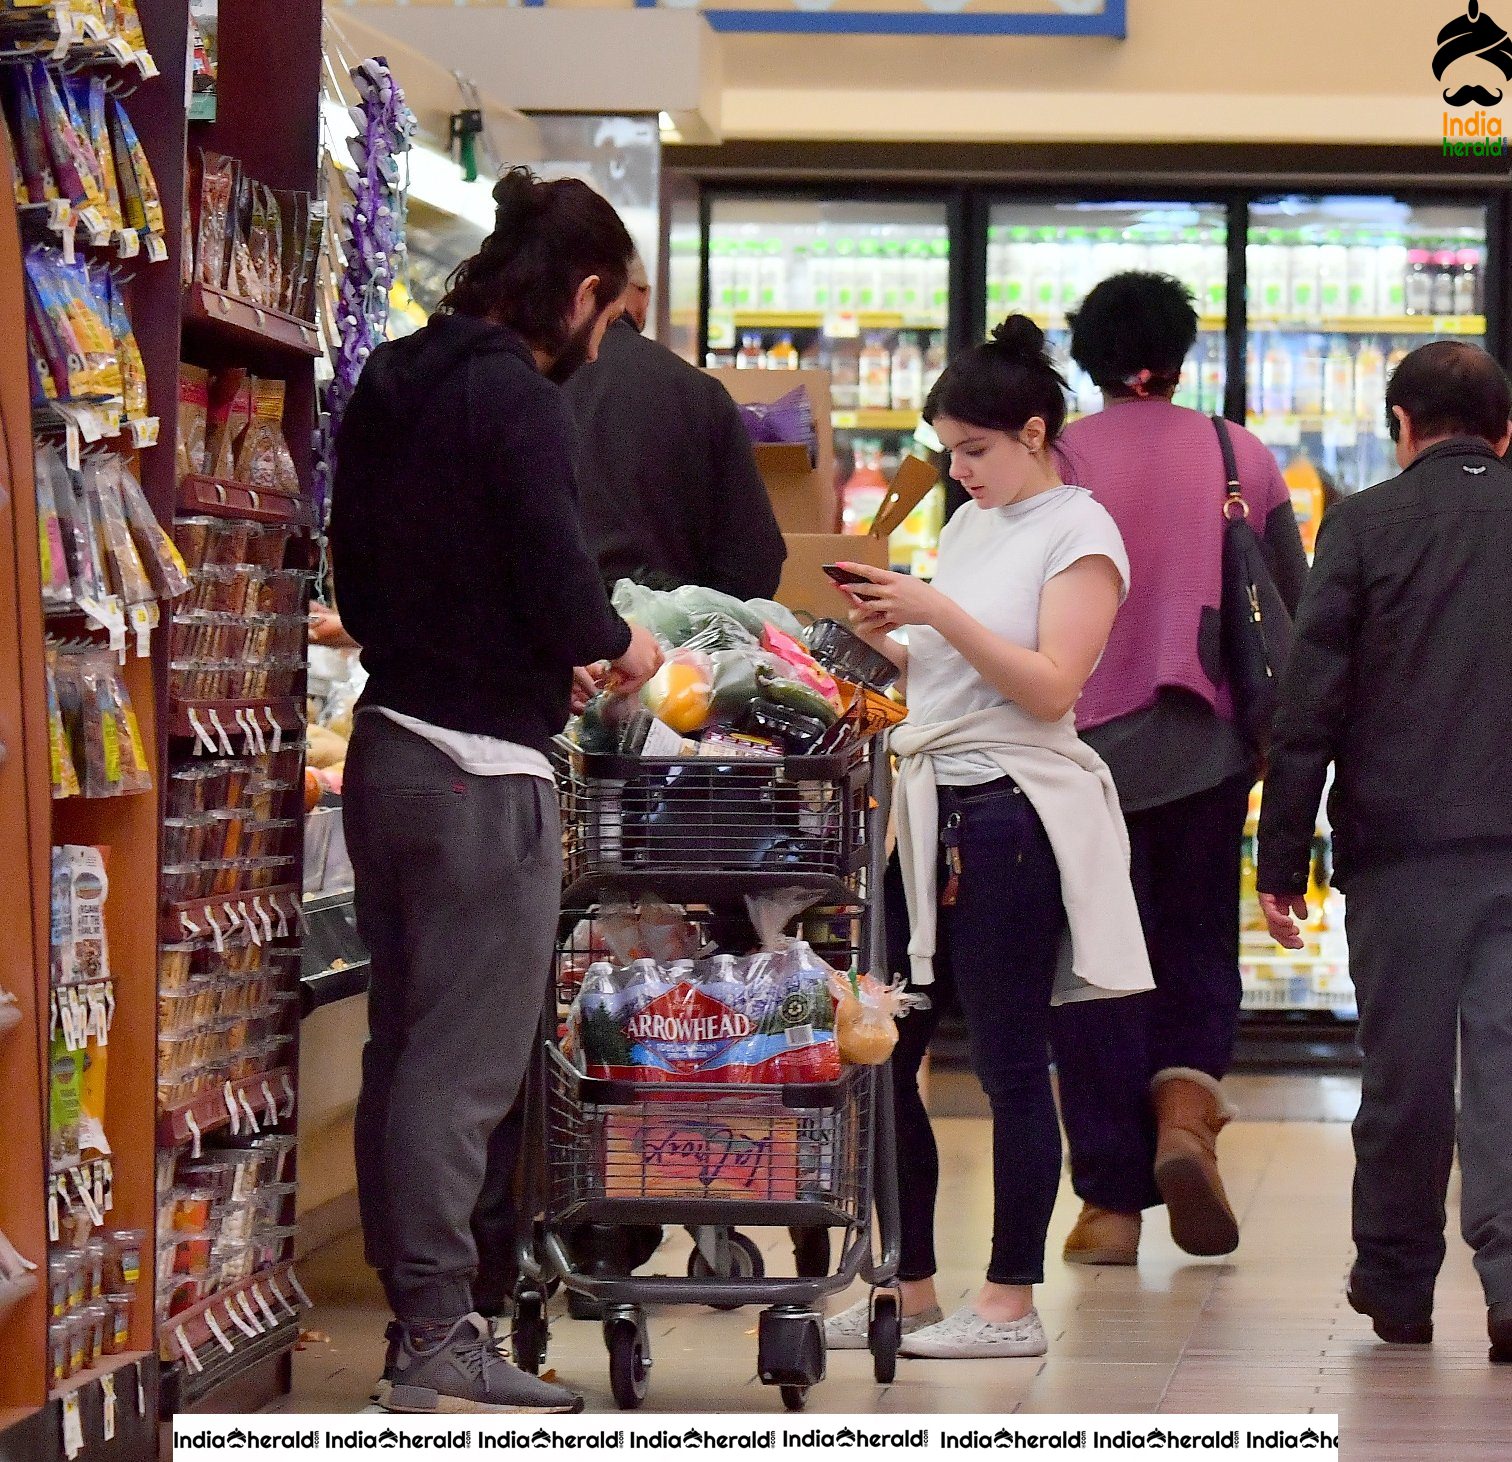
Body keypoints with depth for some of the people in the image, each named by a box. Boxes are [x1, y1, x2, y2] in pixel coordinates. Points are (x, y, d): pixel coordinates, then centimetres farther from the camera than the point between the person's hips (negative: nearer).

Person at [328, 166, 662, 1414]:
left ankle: (417, 1311, 18)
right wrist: (621, 645, 3)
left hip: (388, 742, 9)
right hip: (482, 768, -9)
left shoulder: (390, 387, 13)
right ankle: (438, 1335, -5)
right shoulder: (520, 400, -14)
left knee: (405, 1048, 12)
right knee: (465, 1065, -6)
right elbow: (558, 592, -19)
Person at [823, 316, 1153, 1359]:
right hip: (928, 806, 8)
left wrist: (941, 612, -18)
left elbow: (1049, 686, -15)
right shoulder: (968, 526, 18)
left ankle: (1011, 1304, 4)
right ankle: (911, 1291, 14)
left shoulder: (1080, 534, -5)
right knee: (880, 1052, 5)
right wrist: (889, 638, 4)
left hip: (1013, 815, -8)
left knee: (1009, 1062, -3)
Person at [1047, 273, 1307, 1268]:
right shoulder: (1245, 461, 3)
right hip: (1208, 747, 2)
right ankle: (1186, 1104, -11)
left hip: (1087, 744, -2)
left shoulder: (1058, 461, -4)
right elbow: (1297, 612, 8)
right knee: (1197, 945, 16)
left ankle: (1114, 1202, 4)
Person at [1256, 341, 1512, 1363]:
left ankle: (1397, 1285, 19)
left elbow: (1309, 706, -3)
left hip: (1402, 841, -1)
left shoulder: (1365, 523, 0)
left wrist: (1282, 860, 1)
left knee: (1404, 1068, 8)